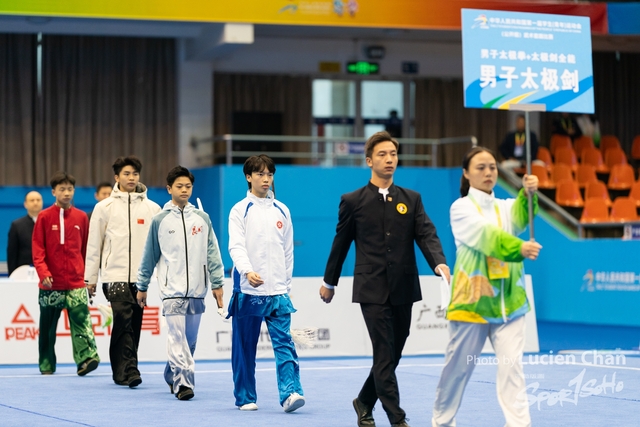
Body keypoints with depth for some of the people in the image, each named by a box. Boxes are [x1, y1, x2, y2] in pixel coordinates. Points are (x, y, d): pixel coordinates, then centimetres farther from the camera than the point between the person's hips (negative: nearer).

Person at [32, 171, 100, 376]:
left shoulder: (81, 217, 6)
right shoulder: (44, 217, 1)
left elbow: (86, 249, 10)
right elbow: (38, 249, -2)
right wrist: (43, 272, -15)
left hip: (76, 282, 0)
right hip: (51, 284, 0)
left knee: (81, 321, -14)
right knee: (48, 327, 9)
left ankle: (87, 357, -22)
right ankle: (46, 365, 20)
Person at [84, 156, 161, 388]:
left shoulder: (152, 208, 9)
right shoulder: (105, 207, 4)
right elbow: (94, 244, 6)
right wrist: (90, 278, 4)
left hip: (141, 276, 3)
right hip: (116, 275, -3)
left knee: (134, 326, 5)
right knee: (123, 321, -15)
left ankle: (122, 372, 15)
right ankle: (128, 371, -17)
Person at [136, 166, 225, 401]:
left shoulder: (202, 218, 6)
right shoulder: (160, 220, 1)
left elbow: (212, 252, 8)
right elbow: (150, 255, 7)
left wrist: (217, 283, 3)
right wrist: (142, 286, 10)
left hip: (196, 290, 3)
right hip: (172, 289, -3)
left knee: (190, 339, 10)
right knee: (177, 336, -13)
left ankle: (172, 375, 28)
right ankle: (183, 382, -14)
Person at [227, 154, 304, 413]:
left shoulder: (282, 210, 11)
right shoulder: (240, 210, 0)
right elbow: (236, 246, -12)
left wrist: (286, 283, 14)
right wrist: (247, 271, -30)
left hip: (278, 292, 2)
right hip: (248, 290, -2)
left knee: (284, 343, -10)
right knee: (245, 347, 5)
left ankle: (290, 393, -17)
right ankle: (245, 398, 16)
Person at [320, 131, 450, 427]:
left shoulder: (411, 199, 7)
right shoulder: (353, 201, 1)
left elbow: (426, 235, -4)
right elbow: (341, 243, 8)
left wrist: (440, 263, -23)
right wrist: (329, 282, 14)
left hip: (404, 289, 4)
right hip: (372, 290, -3)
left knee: (392, 355, 12)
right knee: (384, 355, -8)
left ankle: (365, 403, 32)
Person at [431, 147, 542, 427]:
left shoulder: (505, 206, 11)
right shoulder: (461, 208, -3)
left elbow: (520, 218, -13)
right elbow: (487, 235, -22)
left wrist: (528, 194, -35)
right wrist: (519, 248, -38)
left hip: (508, 301, 3)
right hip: (472, 300, -3)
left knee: (511, 364, -8)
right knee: (458, 366, 6)